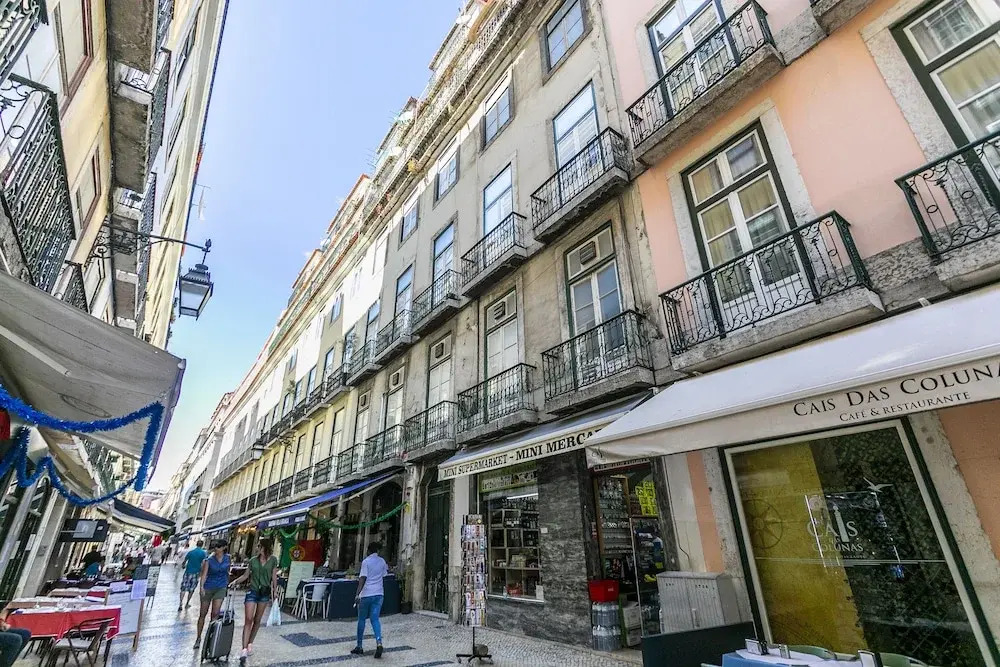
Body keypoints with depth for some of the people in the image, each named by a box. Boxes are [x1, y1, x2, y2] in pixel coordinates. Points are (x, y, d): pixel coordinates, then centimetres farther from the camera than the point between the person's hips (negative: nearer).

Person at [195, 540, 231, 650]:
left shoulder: (228, 558, -2)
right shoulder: (209, 560, -10)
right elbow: (204, 574, -18)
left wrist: (228, 584, 16)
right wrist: (202, 587, -32)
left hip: (221, 588, 1)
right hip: (208, 587, -1)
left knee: (215, 613, -8)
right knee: (203, 614, 9)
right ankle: (198, 638, 27)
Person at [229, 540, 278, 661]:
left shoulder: (273, 560, -4)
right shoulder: (253, 560, 0)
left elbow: (274, 577, 1)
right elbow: (245, 575, 8)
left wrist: (275, 590, 0)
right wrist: (235, 582, -6)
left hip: (265, 592, 0)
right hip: (252, 591, 0)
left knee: (257, 620, 10)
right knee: (248, 620, -9)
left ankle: (250, 644, 28)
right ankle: (244, 649, -7)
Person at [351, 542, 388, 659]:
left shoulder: (366, 561, -8)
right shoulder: (382, 561, 8)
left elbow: (363, 578, -16)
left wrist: (357, 594, -18)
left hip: (366, 594, -4)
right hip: (379, 594, 4)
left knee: (361, 620, 12)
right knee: (375, 619, 3)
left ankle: (359, 647, 19)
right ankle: (379, 642, -17)